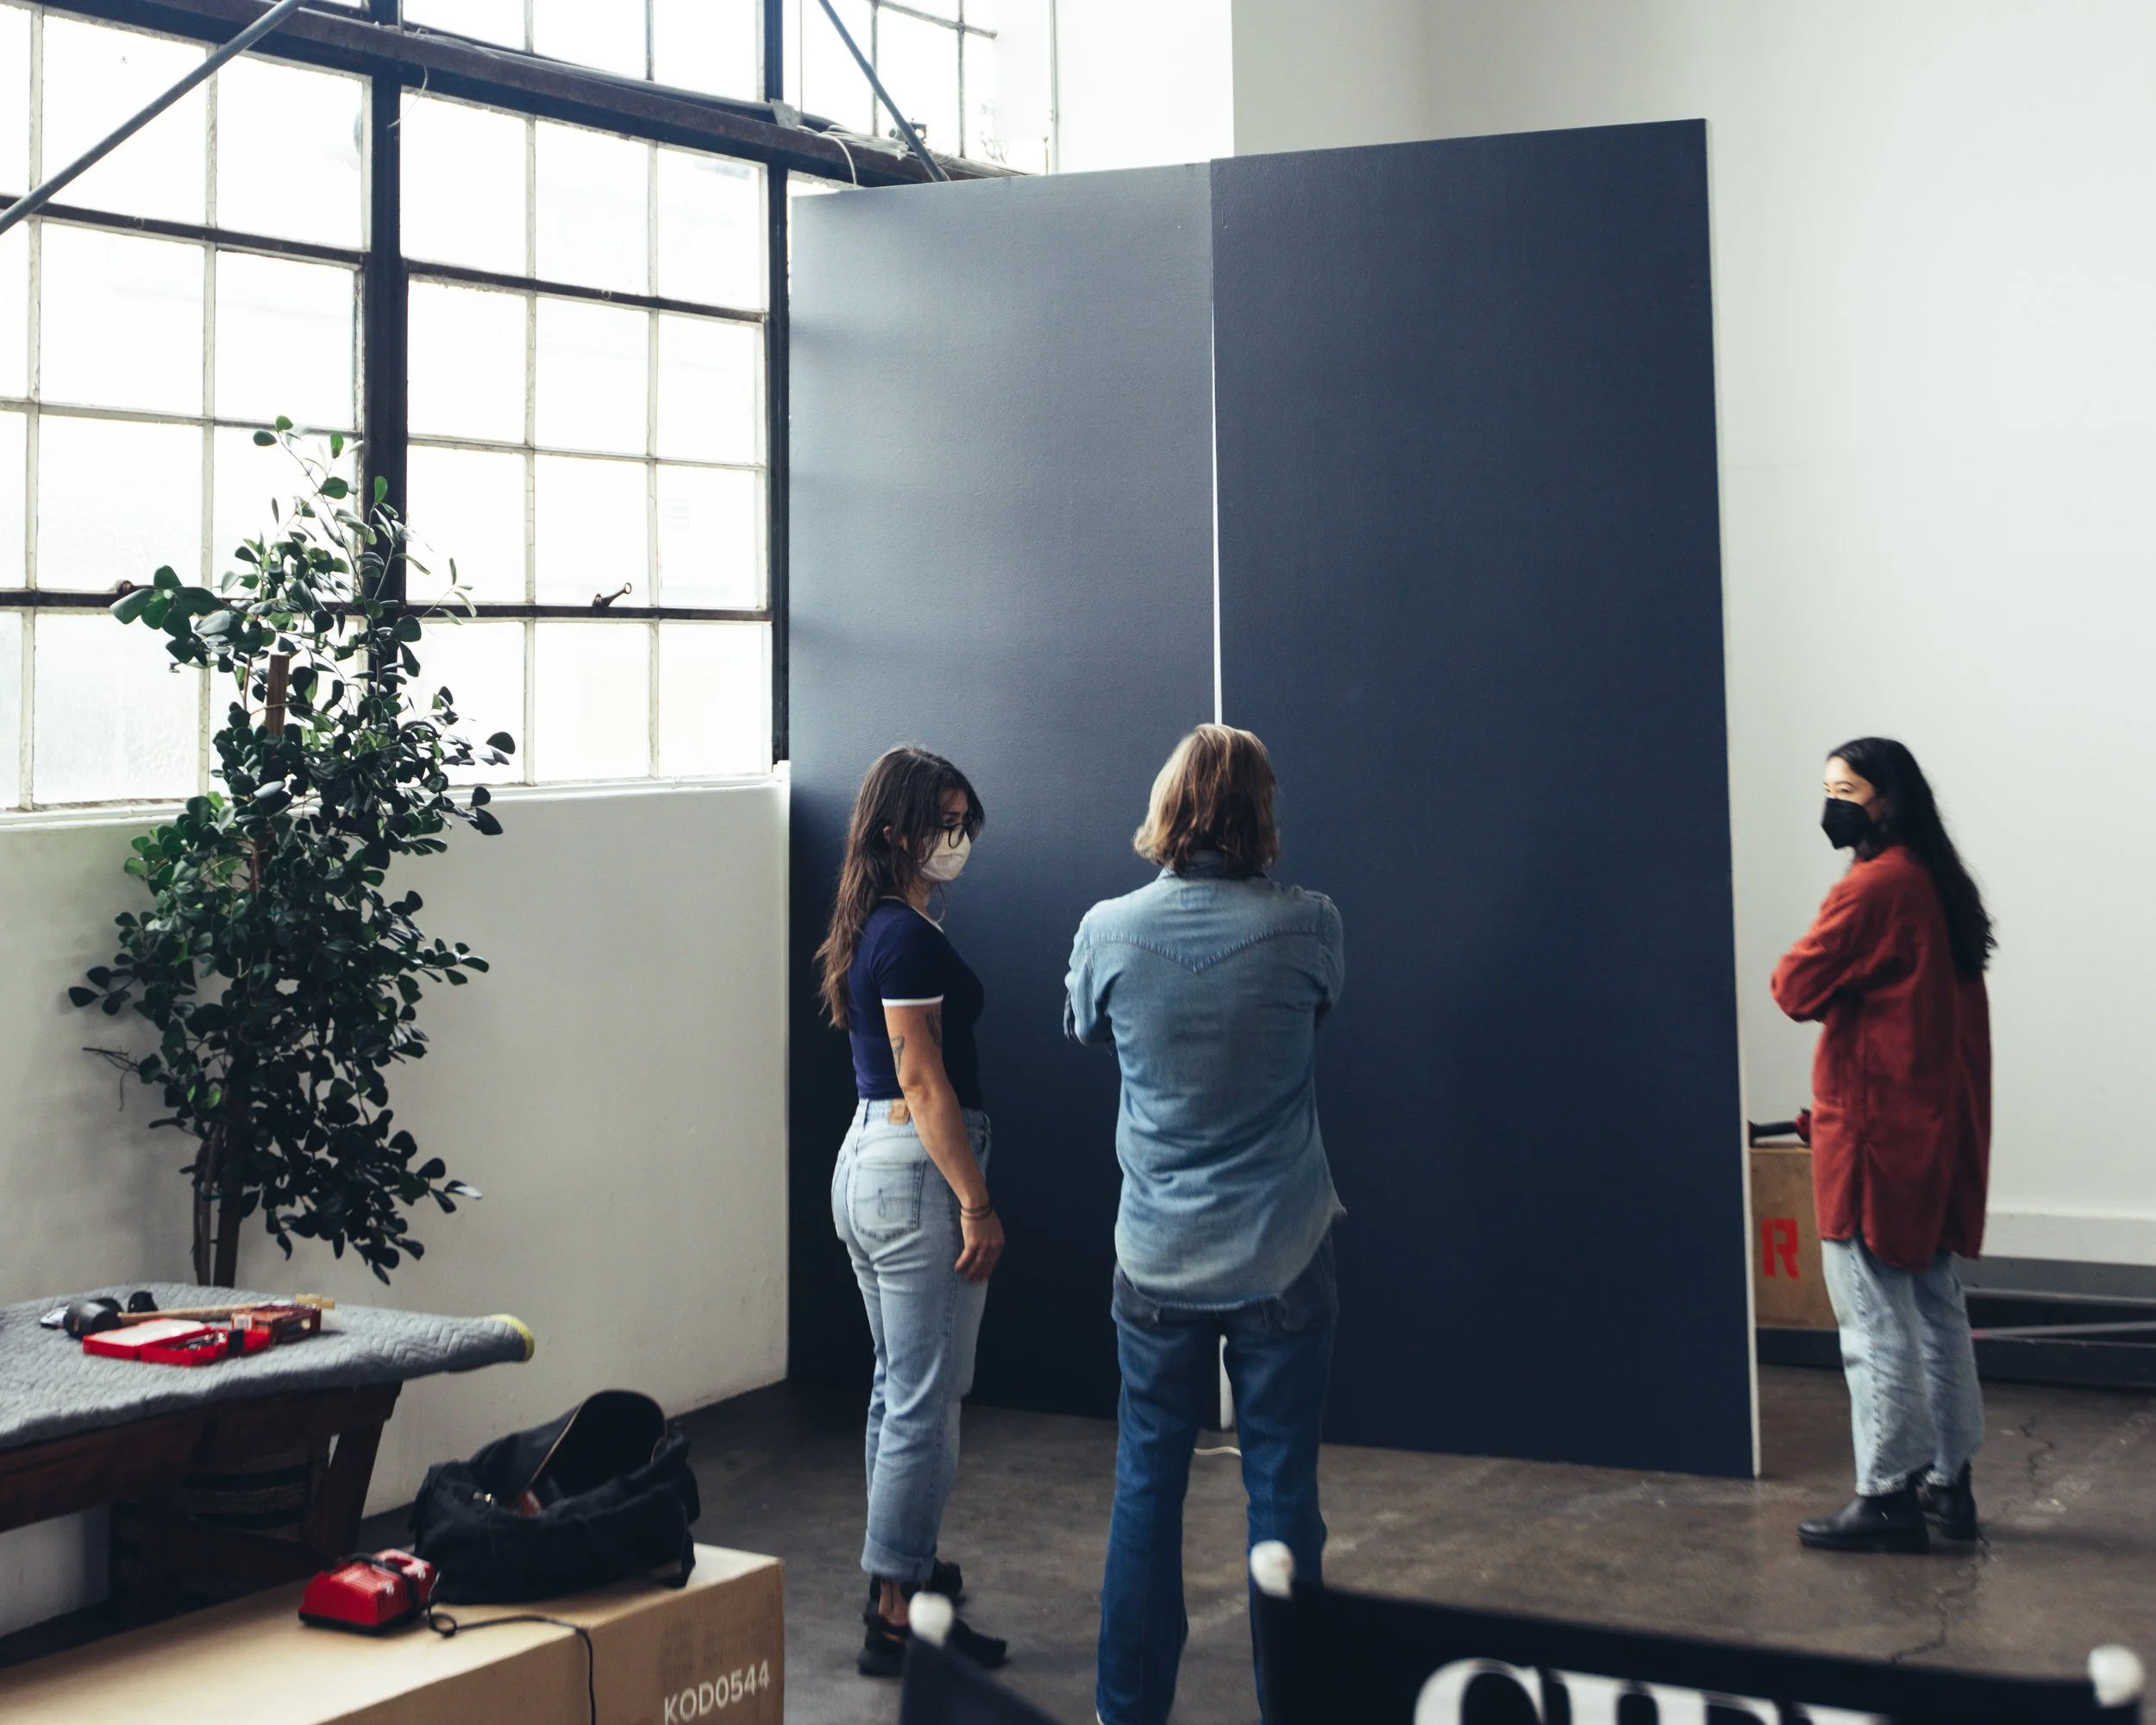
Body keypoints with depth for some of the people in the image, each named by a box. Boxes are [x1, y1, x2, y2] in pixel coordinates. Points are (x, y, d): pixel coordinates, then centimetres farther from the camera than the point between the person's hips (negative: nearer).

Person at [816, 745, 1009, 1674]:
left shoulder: (866, 928, 13)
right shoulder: (909, 936, -17)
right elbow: (925, 1082, -20)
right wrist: (977, 1203, -19)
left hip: (865, 1156, 10)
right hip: (917, 1167, -10)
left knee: (899, 1386, 20)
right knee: (927, 1400, -6)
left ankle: (901, 1568, 32)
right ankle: (897, 1615, -2)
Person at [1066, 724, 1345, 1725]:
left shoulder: (1109, 931, -8)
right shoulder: (1305, 926, -10)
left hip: (1157, 1263, 1)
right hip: (1282, 1259, -1)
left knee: (1146, 1488, 11)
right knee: (1282, 1490, 6)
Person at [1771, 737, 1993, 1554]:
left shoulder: (1872, 888, -16)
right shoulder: (1941, 885, 13)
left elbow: (1797, 988, -15)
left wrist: (1800, 966, 4)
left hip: (1877, 1132, -9)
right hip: (1936, 1129, 9)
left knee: (1876, 1321, -5)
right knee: (1937, 1310, 14)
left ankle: (1889, 1495, -1)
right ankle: (1948, 1482, 21)